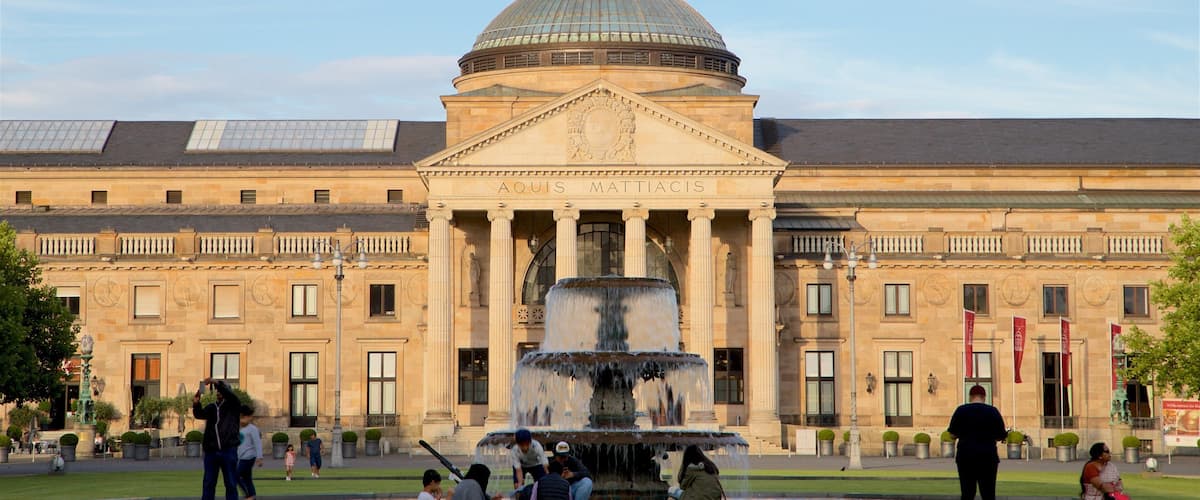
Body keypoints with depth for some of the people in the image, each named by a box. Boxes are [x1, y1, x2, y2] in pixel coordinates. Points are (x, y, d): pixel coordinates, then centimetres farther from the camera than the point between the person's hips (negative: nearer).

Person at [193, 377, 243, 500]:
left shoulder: (233, 406, 6)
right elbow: (199, 414, -2)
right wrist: (196, 404, -23)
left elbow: (230, 394, -14)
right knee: (208, 484, 4)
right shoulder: (211, 407, 15)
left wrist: (216, 382, -26)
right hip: (211, 451, 3)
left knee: (231, 484, 1)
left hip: (228, 450, -3)